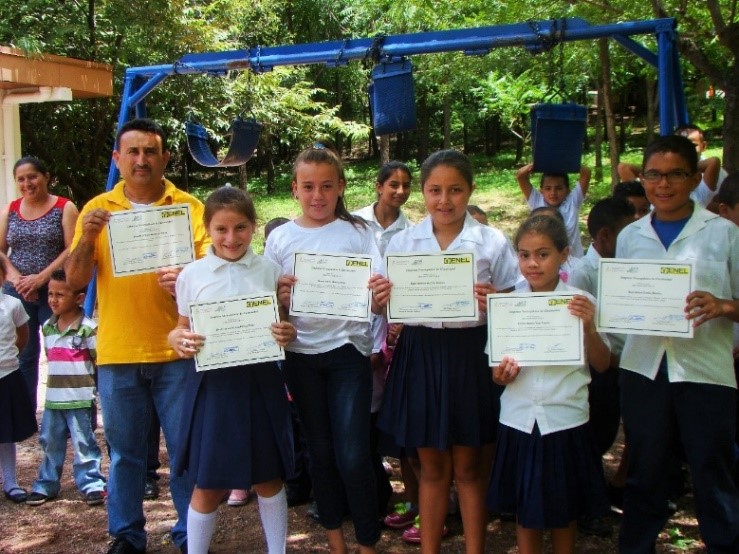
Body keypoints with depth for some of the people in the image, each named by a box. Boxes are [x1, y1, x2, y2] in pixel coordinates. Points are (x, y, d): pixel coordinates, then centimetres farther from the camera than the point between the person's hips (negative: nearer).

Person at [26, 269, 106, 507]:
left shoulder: (88, 328, -12)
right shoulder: (47, 327, 8)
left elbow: (100, 359, -7)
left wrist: (86, 381, -4)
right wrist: (58, 379, 12)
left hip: (80, 400, -6)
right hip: (53, 398, 6)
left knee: (84, 443, 1)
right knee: (50, 443, 14)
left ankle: (92, 484, 10)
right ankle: (46, 485, 26)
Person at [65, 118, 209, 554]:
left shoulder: (189, 207, 1)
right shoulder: (98, 208, 5)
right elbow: (75, 280, 2)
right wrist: (87, 237, -17)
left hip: (175, 350, -1)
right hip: (117, 353, 1)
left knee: (185, 447, 7)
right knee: (125, 450, 12)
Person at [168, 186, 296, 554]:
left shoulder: (270, 271, 2)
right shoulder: (192, 275, 0)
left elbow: (284, 325, 9)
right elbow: (182, 328, 6)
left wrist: (287, 334, -14)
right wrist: (180, 341, -16)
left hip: (261, 382, 1)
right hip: (212, 384, -1)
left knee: (268, 477, 13)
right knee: (208, 485, 6)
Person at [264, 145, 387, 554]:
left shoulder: (358, 232, -2)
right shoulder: (280, 238, 2)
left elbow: (375, 303, -3)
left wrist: (380, 296, -26)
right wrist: (279, 297, -18)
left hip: (348, 351, -2)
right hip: (301, 355, 2)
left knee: (353, 456, -5)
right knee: (320, 451, 14)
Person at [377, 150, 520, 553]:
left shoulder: (492, 242, -2)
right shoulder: (402, 242, 4)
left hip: (472, 356, -2)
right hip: (420, 355, 2)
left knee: (469, 469, 9)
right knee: (432, 467, 13)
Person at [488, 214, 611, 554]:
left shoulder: (580, 302, -5)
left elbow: (602, 365, -4)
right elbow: (496, 369, 6)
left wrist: (589, 327, -21)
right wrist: (500, 373, -17)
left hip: (565, 420, -1)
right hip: (519, 420, 2)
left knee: (564, 510, 12)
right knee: (525, 511, 11)